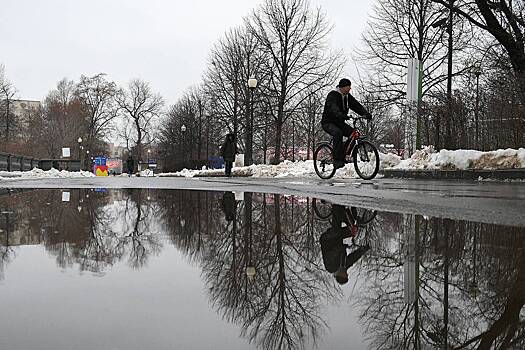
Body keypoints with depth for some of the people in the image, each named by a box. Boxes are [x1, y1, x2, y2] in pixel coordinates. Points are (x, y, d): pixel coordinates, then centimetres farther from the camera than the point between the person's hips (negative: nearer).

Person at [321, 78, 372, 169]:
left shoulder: (348, 97, 7)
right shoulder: (332, 95, -16)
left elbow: (357, 106, -3)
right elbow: (333, 107, -35)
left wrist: (366, 114, -22)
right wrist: (341, 115, -53)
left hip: (340, 122, 7)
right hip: (328, 122, -7)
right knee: (338, 133, -36)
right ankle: (337, 160, -35)